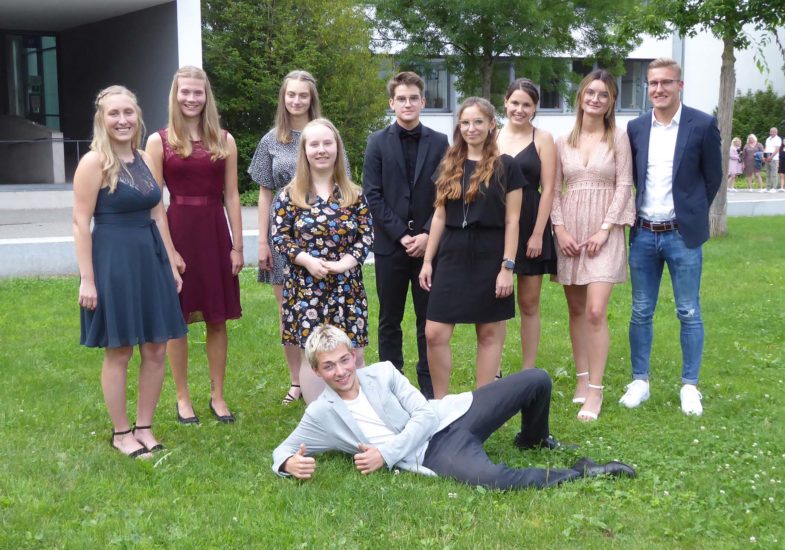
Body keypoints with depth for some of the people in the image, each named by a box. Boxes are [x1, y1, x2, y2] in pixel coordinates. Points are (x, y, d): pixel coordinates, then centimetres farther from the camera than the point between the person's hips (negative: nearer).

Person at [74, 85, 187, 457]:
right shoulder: (94, 162, -10)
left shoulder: (143, 159, 10)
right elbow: (81, 223, -12)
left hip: (151, 258, 7)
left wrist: (171, 263, 14)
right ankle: (121, 434, 19)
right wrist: (87, 279, -16)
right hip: (113, 260, -6)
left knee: (156, 349, 9)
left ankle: (144, 428, 23)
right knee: (118, 352, 4)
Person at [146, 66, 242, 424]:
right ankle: (182, 398, 18)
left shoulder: (224, 140, 6)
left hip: (215, 233, 2)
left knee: (217, 319, 7)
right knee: (177, 319, 6)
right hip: (177, 231, -2)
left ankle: (218, 395, 20)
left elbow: (231, 196, 6)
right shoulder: (159, 142, -1)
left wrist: (237, 246, 3)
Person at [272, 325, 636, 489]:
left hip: (449, 418, 4)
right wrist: (290, 464, -20)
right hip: (431, 452, -3)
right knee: (490, 478, -38)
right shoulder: (321, 415, 3)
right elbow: (282, 451, 7)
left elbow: (425, 416, -2)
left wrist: (385, 454, -14)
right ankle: (578, 473, -19)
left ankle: (533, 439, 24)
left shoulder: (382, 372, 4)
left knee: (536, 380, -7)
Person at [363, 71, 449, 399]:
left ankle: (429, 386, 14)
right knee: (390, 321, 7)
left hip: (429, 244, 0)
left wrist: (427, 235, -10)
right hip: (390, 245, 0)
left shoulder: (438, 142, 4)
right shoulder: (377, 142, 3)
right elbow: (372, 195, -2)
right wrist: (401, 235, -10)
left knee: (429, 320, 5)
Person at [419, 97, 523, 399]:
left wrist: (507, 267, -10)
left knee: (489, 334, 6)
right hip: (452, 257, 4)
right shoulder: (449, 166, 9)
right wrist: (427, 260, 8)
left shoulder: (506, 167, -3)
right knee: (434, 334, -1)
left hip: (489, 258, -4)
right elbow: (440, 216, 12)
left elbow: (512, 221, -5)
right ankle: (440, 403, 15)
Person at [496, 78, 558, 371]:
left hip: (530, 228, -2)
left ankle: (529, 372, 16)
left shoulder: (542, 139, 0)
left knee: (529, 304, 7)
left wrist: (537, 234, -10)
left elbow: (548, 190, -4)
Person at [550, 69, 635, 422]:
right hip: (569, 232, 3)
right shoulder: (563, 141, 8)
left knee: (595, 312, -11)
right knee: (576, 310, 8)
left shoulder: (618, 138, 1)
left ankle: (595, 391, -4)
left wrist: (604, 230, -11)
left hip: (604, 233, -3)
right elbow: (554, 189, 8)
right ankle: (582, 378, 20)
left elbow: (624, 185, -3)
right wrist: (560, 229, -4)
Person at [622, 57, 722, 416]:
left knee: (688, 314, 4)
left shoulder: (702, 125, -5)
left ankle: (690, 386, 15)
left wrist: (690, 214, 6)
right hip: (643, 235, 3)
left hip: (682, 235, -3)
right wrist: (634, 215, 6)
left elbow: (713, 178, 2)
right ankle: (640, 381, 20)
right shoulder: (635, 128, 4)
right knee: (641, 313, 9)